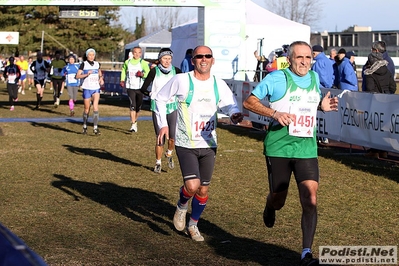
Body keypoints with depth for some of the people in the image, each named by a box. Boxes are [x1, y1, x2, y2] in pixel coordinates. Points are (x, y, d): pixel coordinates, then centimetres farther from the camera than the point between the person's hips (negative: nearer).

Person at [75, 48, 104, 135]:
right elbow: (77, 76, -7)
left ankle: (95, 128, -15)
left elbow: (100, 74, 24)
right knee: (87, 109, 6)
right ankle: (85, 127, 24)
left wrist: (101, 79, 4)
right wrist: (86, 74, -20)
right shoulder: (84, 64, -3)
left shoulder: (97, 64, 8)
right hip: (87, 88, -2)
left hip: (96, 88, 2)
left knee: (95, 107, -13)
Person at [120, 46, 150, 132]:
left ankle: (135, 121, 35)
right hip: (130, 87, 0)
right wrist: (122, 80, 15)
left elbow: (148, 73, -8)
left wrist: (142, 74, -28)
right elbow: (123, 70, 25)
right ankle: (133, 125, -16)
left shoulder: (143, 63, -1)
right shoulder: (127, 62, 8)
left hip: (140, 87, 0)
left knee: (138, 106, 10)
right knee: (133, 105, -12)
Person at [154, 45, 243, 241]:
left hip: (208, 144, 4)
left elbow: (229, 104, 5)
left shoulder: (219, 84, 0)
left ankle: (193, 225, 33)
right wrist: (163, 124, -5)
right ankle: (182, 206, 17)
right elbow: (160, 99, 3)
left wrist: (235, 114, -19)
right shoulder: (181, 80, -9)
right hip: (185, 144, -4)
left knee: (203, 190, 10)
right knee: (192, 186, -19)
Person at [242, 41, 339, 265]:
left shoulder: (314, 77, 9)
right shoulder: (277, 78, -6)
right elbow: (248, 102, -6)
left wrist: (323, 106, 4)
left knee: (310, 198, -11)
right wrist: (274, 113, -20)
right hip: (279, 148, -3)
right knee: (278, 200, 9)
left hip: (307, 149, 3)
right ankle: (270, 208, 48)